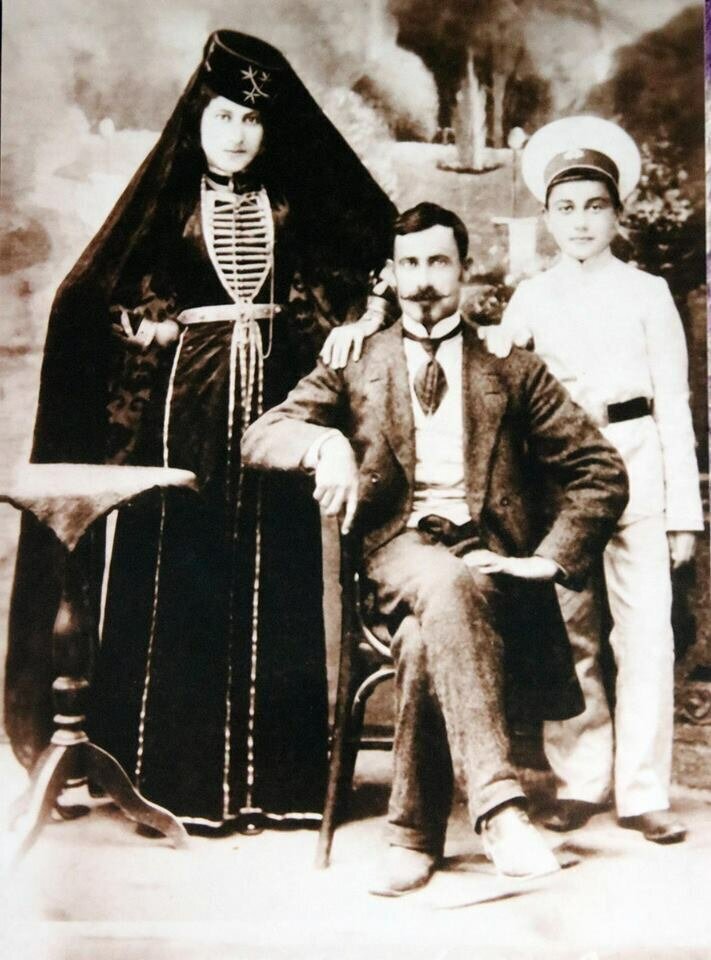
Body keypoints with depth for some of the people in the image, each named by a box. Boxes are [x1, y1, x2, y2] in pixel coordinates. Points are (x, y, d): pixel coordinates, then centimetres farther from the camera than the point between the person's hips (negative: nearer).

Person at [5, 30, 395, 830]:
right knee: (186, 577, -3)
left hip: (278, 391, 1)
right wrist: (147, 327, -8)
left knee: (276, 581, 0)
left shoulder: (292, 203, 12)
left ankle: (274, 774, 10)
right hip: (189, 400, -1)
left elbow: (373, 247, 16)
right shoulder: (166, 200, 9)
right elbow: (104, 299, 10)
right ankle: (185, 778, 7)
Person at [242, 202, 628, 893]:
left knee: (426, 636, -33)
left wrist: (549, 558, -5)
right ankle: (498, 803, -41)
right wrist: (326, 443, -18)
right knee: (443, 584, -37)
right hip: (400, 546, 0)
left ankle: (414, 833, -19)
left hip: (488, 548, 0)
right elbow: (259, 437, 5)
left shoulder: (511, 368, 12)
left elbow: (601, 472, 8)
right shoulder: (356, 363, 15)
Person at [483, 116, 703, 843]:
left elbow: (674, 407, 5)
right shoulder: (532, 298, 11)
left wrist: (683, 510, 0)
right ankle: (579, 780, 17)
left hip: (635, 467, -1)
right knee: (569, 633, 5)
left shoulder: (646, 293, 7)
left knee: (645, 632, -4)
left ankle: (643, 792, 6)